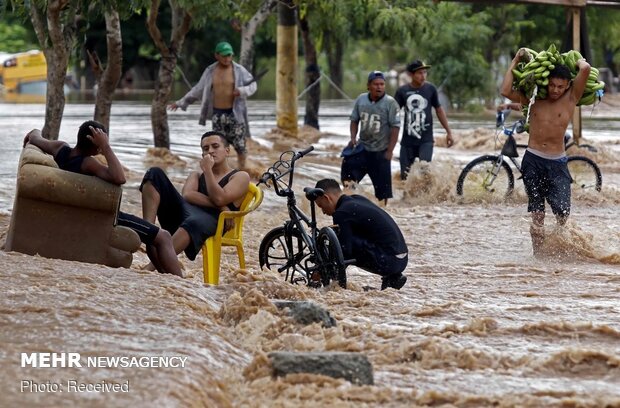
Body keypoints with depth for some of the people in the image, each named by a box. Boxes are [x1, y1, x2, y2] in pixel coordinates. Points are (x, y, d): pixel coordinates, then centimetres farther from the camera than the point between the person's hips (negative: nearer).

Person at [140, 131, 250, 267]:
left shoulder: (240, 177, 19)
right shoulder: (196, 176, 33)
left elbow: (219, 198, -3)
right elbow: (187, 195, 7)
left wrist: (207, 169, 4)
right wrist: (218, 205, -6)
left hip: (210, 219, -5)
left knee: (195, 222, -43)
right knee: (155, 173, -11)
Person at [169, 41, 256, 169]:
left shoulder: (239, 70, -3)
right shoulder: (210, 72, 5)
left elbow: (252, 85, 1)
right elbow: (198, 90, 14)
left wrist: (242, 91, -21)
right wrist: (181, 102, 16)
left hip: (235, 113, -3)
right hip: (217, 114, 3)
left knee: (239, 145, -2)